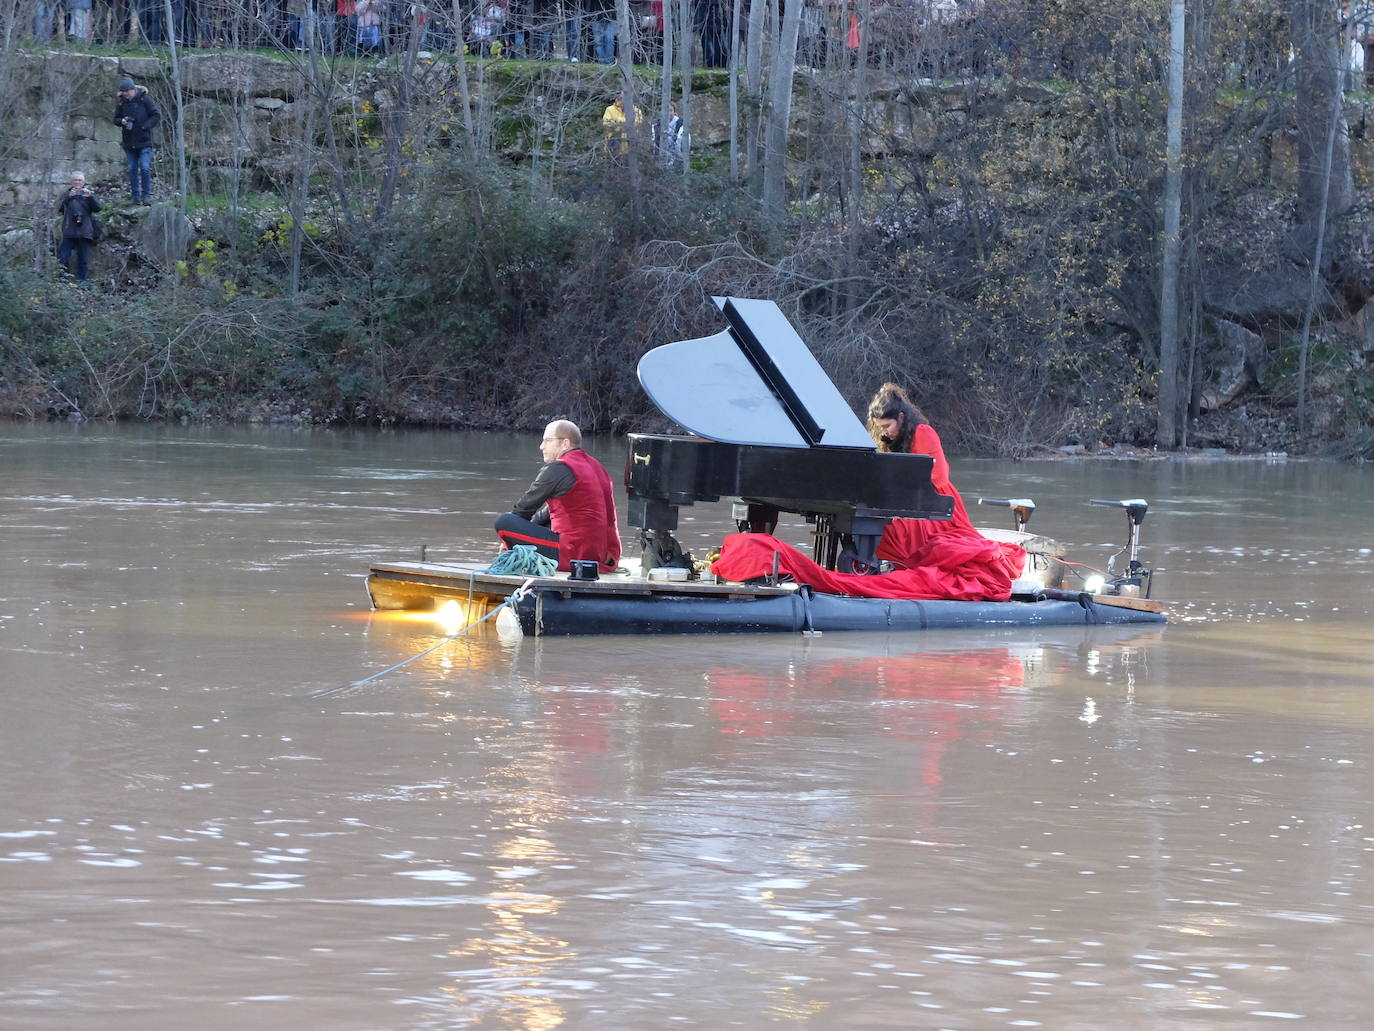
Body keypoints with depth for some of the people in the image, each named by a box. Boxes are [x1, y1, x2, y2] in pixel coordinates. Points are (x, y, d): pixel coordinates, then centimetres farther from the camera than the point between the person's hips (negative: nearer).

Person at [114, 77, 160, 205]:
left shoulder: (144, 99, -5)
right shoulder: (121, 102, 5)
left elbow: (157, 115, -3)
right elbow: (116, 119, 13)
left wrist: (145, 126, -14)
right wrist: (122, 121, -10)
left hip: (144, 141, -4)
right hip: (129, 142, 4)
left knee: (145, 168, -12)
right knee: (132, 169, 6)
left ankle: (147, 194, -3)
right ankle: (135, 196, 12)